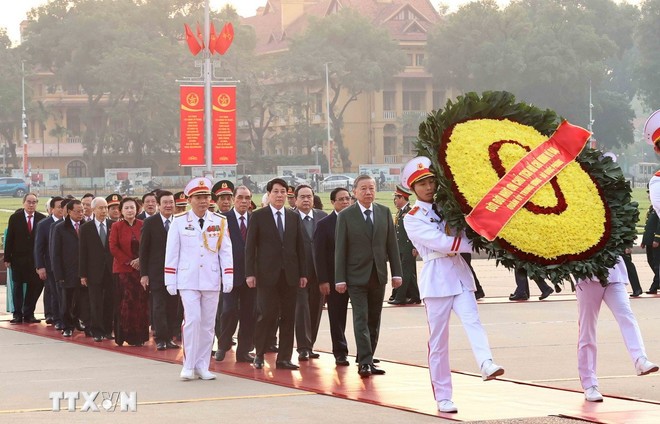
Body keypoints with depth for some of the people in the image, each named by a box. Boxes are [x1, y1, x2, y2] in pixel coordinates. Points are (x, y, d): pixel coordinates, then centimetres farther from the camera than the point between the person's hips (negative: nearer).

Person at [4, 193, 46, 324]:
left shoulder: (42, 218, 0)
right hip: (18, 258, -1)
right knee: (17, 286, 5)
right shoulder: (15, 218, -1)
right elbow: (9, 239, -1)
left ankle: (28, 314, 12)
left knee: (34, 286, 2)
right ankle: (18, 314, 10)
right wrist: (7, 258, -4)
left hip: (35, 259, 1)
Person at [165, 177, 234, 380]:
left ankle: (202, 366, 12)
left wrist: (228, 278, -3)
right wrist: (170, 281, -1)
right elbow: (171, 253, 2)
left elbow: (225, 251, 5)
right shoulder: (179, 222, 0)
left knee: (208, 323, 5)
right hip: (188, 280, -2)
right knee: (193, 319, -12)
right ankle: (189, 365, -4)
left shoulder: (220, 222, 4)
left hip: (211, 280, 2)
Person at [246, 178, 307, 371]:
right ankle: (259, 354, 7)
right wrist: (250, 273, -7)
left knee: (288, 317, 2)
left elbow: (300, 246, 12)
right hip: (267, 274, -4)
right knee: (267, 314, -7)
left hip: (289, 274, 4)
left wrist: (303, 273, 7)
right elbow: (250, 246, 0)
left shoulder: (294, 217, 12)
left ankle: (284, 358, 7)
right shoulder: (258, 216, 1)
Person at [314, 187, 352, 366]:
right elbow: (319, 255, -3)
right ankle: (340, 353, 12)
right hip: (334, 278, -1)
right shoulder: (324, 225, 0)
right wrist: (323, 281, -9)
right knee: (337, 317, 4)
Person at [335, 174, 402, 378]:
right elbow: (340, 249, -4)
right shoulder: (345, 216, -3)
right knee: (361, 320, -10)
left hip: (378, 275, 4)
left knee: (374, 321, 8)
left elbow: (392, 244, 9)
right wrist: (339, 279, -9)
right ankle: (364, 362, -12)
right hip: (357, 276, -4)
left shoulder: (385, 212, 7)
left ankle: (367, 360, 17)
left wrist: (396, 273, 4)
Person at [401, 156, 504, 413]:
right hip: (436, 279, -3)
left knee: (472, 321, -22)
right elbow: (441, 243, -12)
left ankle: (486, 364, -44)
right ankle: (443, 397, 5)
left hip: (460, 275, 3)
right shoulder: (412, 219, 1)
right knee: (438, 340, 0)